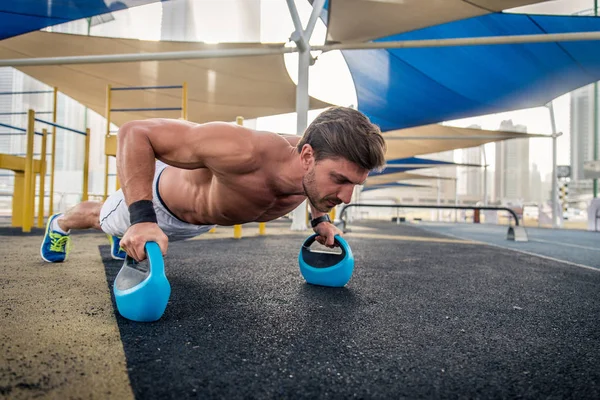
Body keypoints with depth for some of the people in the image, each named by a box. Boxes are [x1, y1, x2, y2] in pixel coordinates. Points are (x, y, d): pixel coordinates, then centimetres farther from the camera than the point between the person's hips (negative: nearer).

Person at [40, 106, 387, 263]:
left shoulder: (316, 166, -29)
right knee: (101, 218, 32)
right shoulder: (246, 151, -52)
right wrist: (141, 218, -49)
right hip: (160, 194, -4)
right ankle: (60, 224, 65)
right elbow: (135, 132, -43)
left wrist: (320, 219, -9)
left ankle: (122, 240, 72)